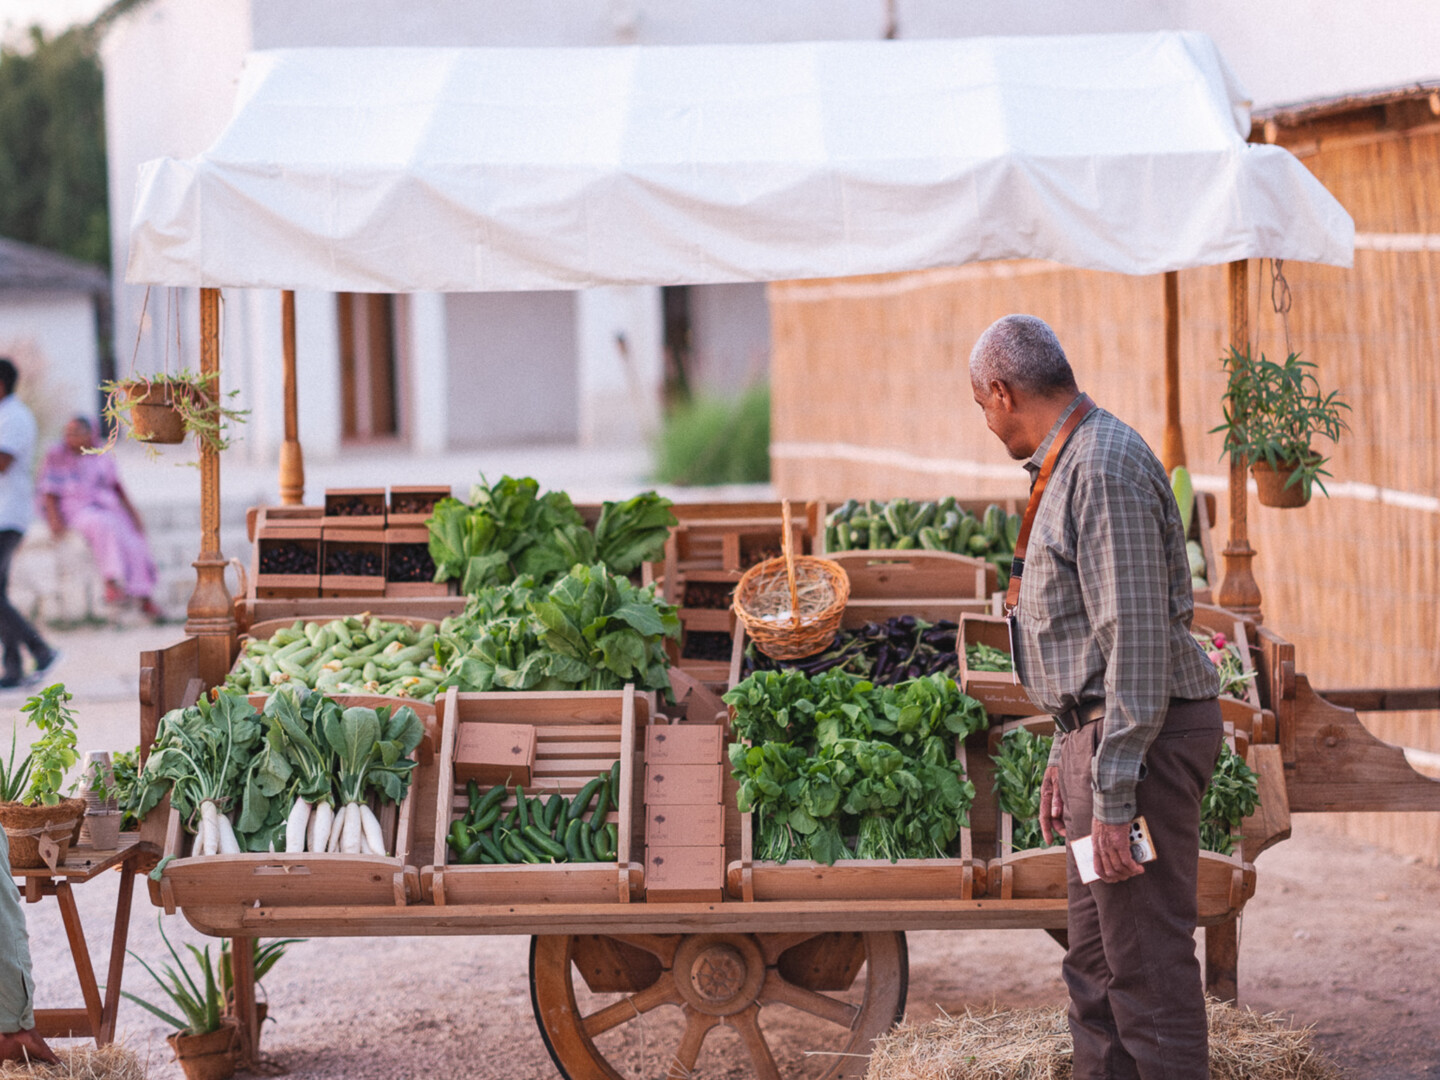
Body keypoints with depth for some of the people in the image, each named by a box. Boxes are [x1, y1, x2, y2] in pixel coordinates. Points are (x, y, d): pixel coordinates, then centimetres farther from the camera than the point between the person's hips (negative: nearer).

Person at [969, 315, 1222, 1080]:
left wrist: (1113, 795, -23)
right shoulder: (1072, 466, 17)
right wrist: (1065, 757, 23)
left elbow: (1137, 640, -22)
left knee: (1147, 960, -8)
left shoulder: (1105, 469, -17)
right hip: (1104, 730, 11)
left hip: (1142, 740, -11)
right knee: (1094, 963, 15)